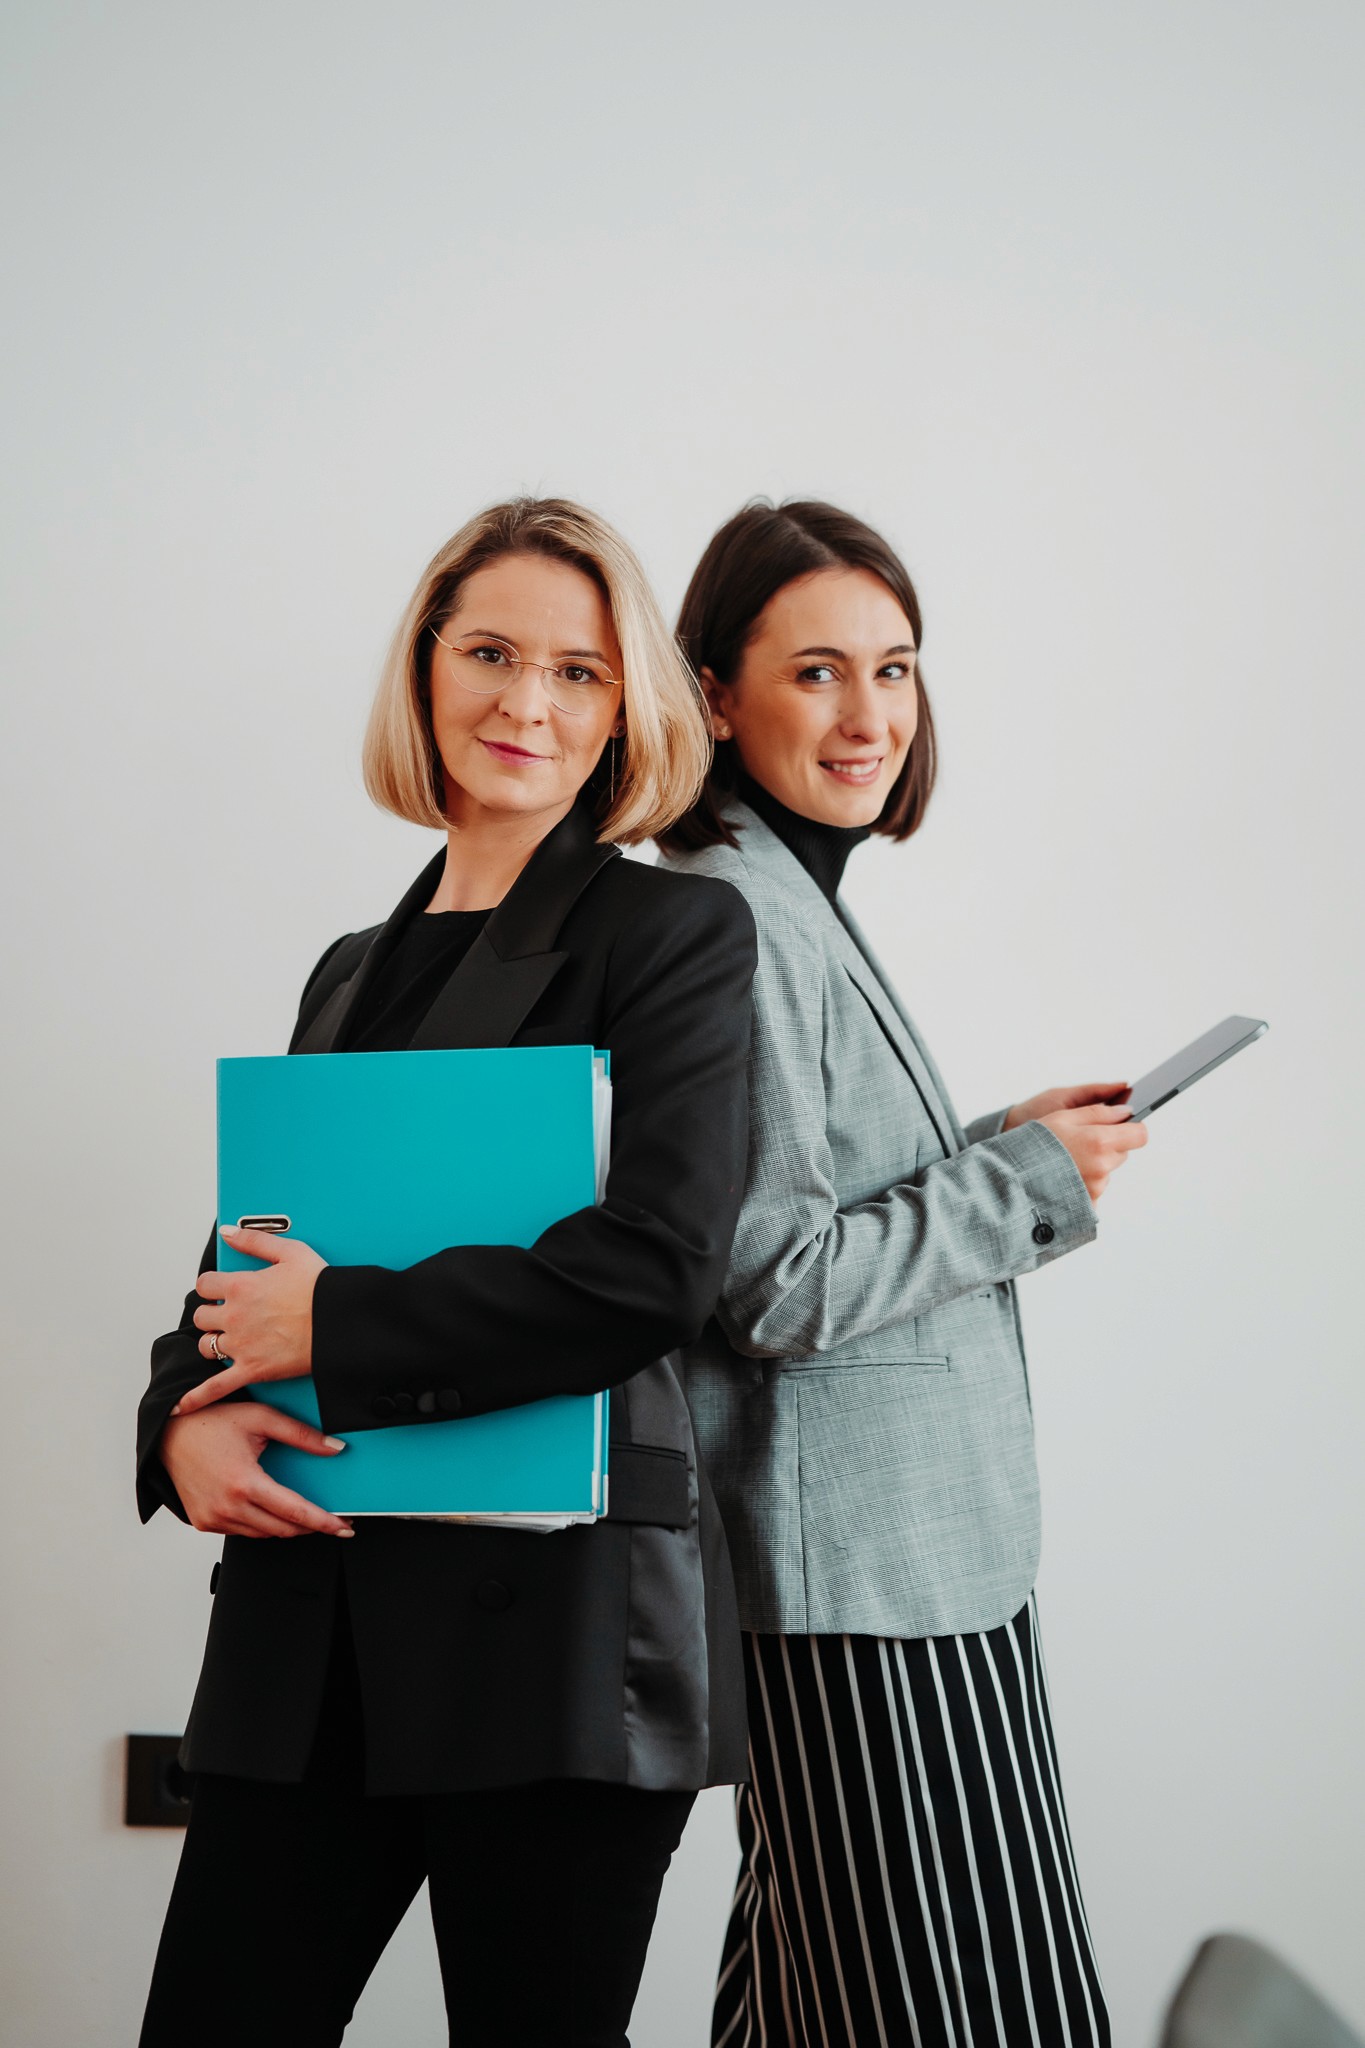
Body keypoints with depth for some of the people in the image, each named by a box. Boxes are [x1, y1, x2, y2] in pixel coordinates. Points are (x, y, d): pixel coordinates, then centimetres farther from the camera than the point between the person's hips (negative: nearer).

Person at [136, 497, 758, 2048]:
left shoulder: (675, 933, -1)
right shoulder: (355, 970, 18)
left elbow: (654, 1266, -14)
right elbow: (249, 1256, 17)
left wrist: (332, 1326, -11)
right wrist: (187, 1417, -5)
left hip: (555, 1621, -5)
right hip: (309, 1628, 6)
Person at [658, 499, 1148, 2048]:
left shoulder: (801, 904, 16)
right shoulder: (732, 917, -15)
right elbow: (780, 1285, -20)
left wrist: (1009, 1150, 9)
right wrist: (1025, 1182, -10)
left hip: (922, 1553, 10)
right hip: (866, 1578, -10)